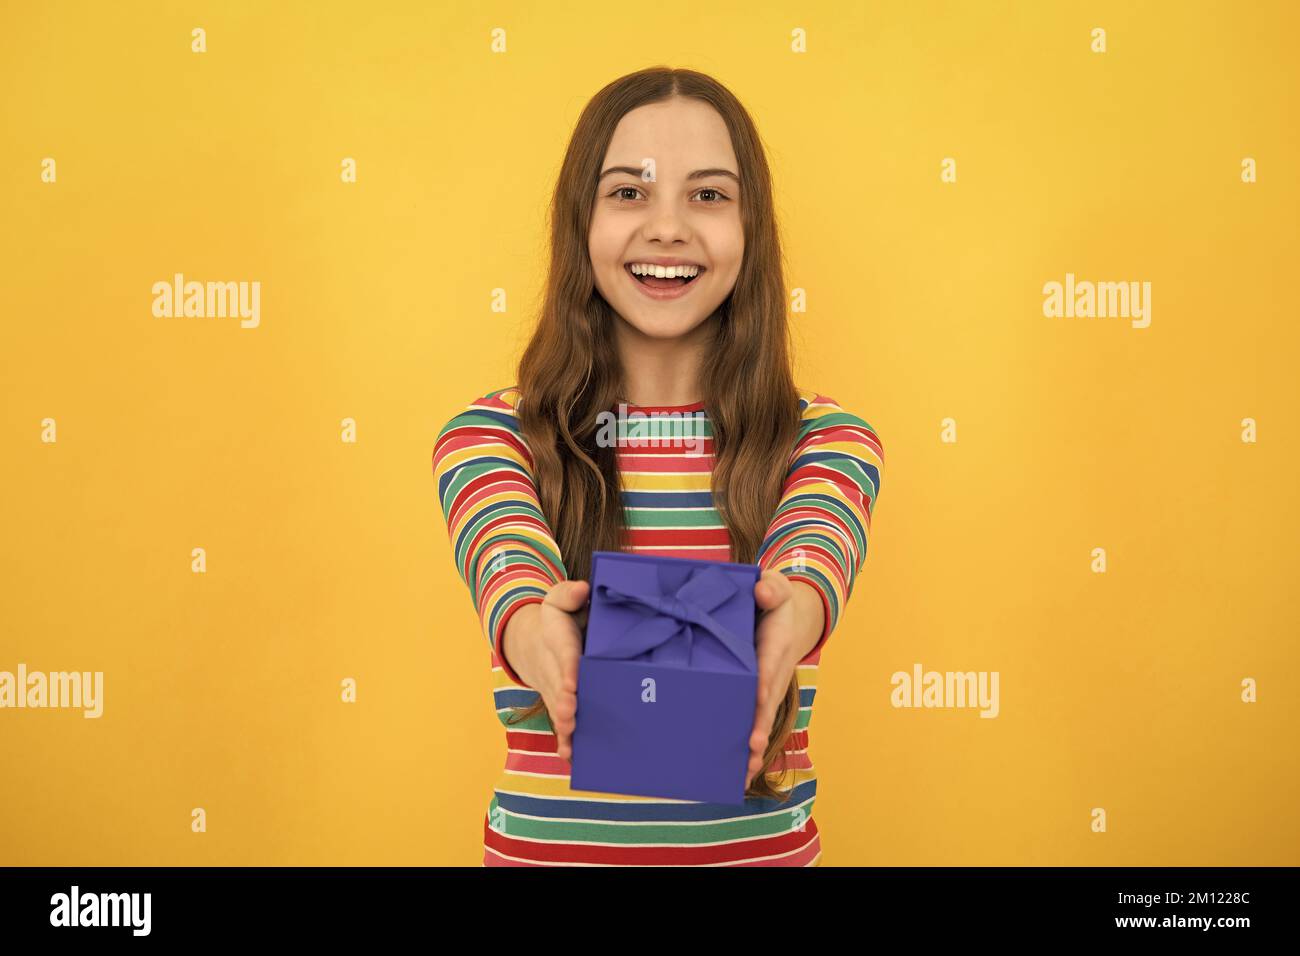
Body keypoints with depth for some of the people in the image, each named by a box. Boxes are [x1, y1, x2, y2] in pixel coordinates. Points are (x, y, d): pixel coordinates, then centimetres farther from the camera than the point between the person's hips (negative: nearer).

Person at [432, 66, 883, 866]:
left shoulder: (828, 441, -4)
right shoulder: (488, 436, -5)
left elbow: (815, 561, -24)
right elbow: (509, 569, -24)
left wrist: (789, 617, -46)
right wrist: (535, 632, -47)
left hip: (763, 846, 1)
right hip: (545, 844, 0)